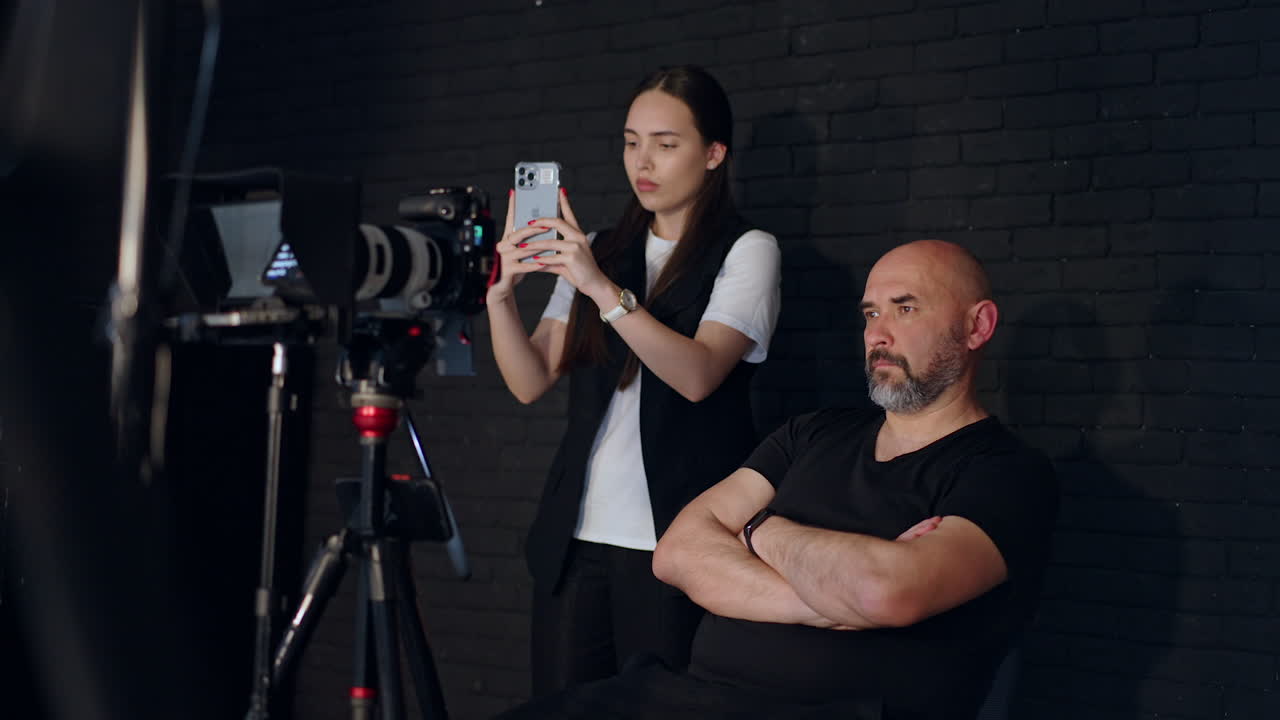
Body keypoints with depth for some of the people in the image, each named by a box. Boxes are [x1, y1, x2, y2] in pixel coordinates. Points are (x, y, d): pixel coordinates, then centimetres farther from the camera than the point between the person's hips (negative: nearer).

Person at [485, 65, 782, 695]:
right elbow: (531, 382, 6)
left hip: (673, 543, -4)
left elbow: (698, 374, -17)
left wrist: (604, 289, -26)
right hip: (574, 537, 4)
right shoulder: (597, 252, 15)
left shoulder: (746, 251, 0)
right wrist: (502, 294, -10)